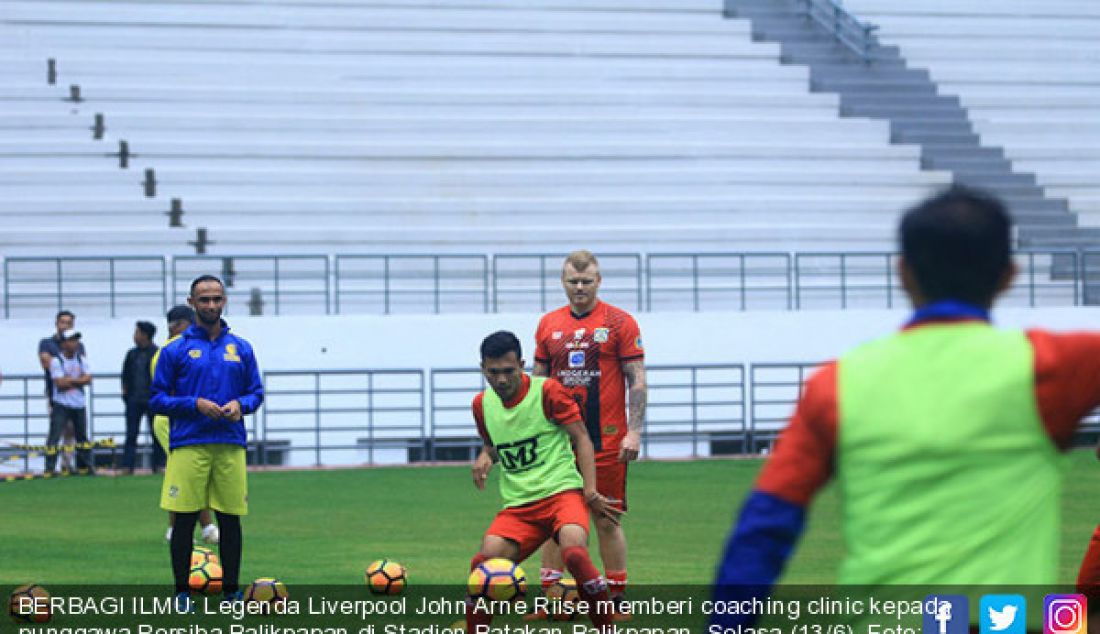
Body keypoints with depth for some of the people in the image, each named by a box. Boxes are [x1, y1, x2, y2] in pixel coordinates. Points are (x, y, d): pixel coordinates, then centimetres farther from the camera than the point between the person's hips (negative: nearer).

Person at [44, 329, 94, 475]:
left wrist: (70, 380, -13)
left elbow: (88, 379, -4)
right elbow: (60, 383, -17)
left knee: (82, 436, 12)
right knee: (54, 436, -11)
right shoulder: (56, 361, -7)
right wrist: (78, 380, -7)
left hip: (79, 404, 5)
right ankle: (49, 469, -11)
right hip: (61, 404, -5)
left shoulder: (81, 360, 7)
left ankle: (85, 466, 23)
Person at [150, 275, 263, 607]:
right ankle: (182, 592, 5)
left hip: (231, 445, 2)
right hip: (188, 445, -2)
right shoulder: (175, 350, 3)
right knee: (184, 519, -2)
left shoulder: (241, 349, 11)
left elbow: (257, 392, 16)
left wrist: (241, 404, -7)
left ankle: (231, 590, 12)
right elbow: (158, 399, 2)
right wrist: (195, 404, -12)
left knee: (230, 518, 5)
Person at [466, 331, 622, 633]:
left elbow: (581, 438, -2)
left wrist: (591, 492, -12)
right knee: (484, 561, -21)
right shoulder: (482, 404, 11)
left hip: (562, 492, -4)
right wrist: (485, 458, 3)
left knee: (574, 552, -33)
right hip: (517, 505, 4)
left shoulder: (548, 391, -4)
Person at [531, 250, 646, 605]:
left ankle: (616, 598, 7)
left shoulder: (620, 322, -1)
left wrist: (634, 431, -10)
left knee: (607, 520, 1)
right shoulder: (548, 325, 10)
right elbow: (538, 382, 16)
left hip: (607, 442, -3)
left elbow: (637, 382, -3)